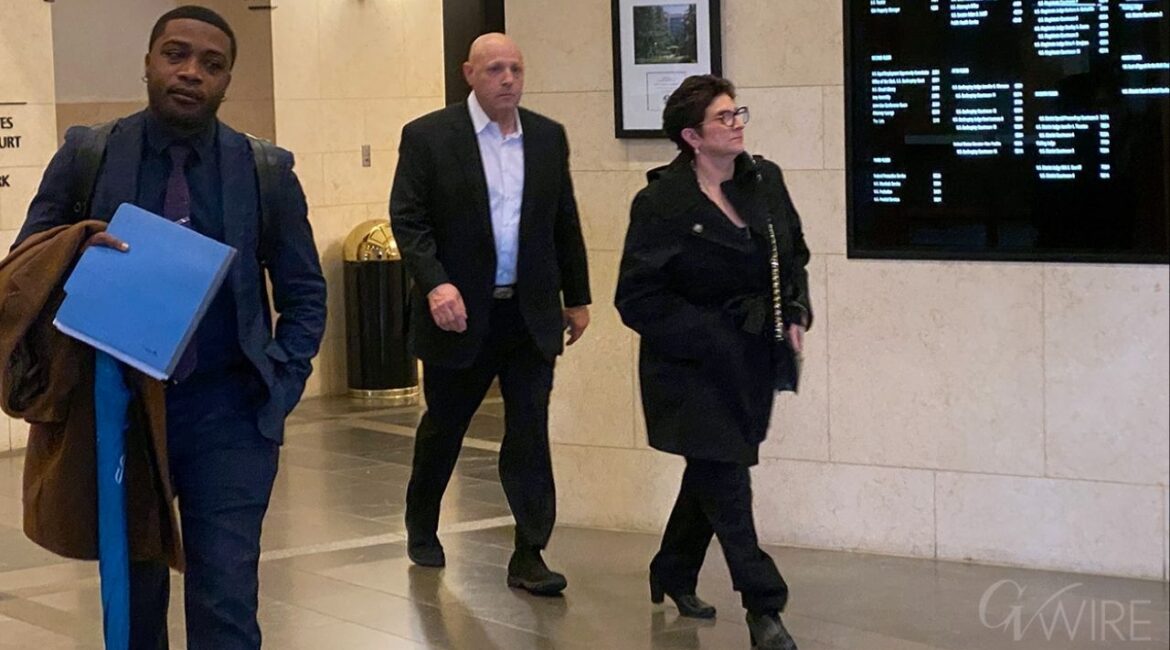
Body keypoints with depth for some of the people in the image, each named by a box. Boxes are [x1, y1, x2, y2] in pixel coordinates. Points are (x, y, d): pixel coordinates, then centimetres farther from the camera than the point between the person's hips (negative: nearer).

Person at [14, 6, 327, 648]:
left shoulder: (267, 171, 3)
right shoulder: (86, 156, 1)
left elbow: (304, 294, 10)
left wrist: (281, 384, -2)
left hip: (228, 416, -1)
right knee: (132, 598, 12)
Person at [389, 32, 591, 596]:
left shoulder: (548, 137, 6)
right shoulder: (427, 137, -6)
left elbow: (565, 223, 12)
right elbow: (407, 219, -10)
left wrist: (577, 297, 12)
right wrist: (435, 284, -23)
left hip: (531, 314, 2)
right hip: (460, 312, -2)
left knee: (530, 434, -2)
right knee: (443, 427, 14)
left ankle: (529, 555, 2)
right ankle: (421, 525, 37)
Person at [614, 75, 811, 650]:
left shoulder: (765, 181, 3)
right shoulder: (661, 203, -14)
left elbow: (795, 256, 17)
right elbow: (637, 298, -13)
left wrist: (796, 314, 1)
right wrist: (706, 337, -18)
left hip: (751, 362, 6)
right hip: (692, 367, -6)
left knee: (711, 473, 18)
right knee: (724, 479, -8)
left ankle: (675, 577, 37)